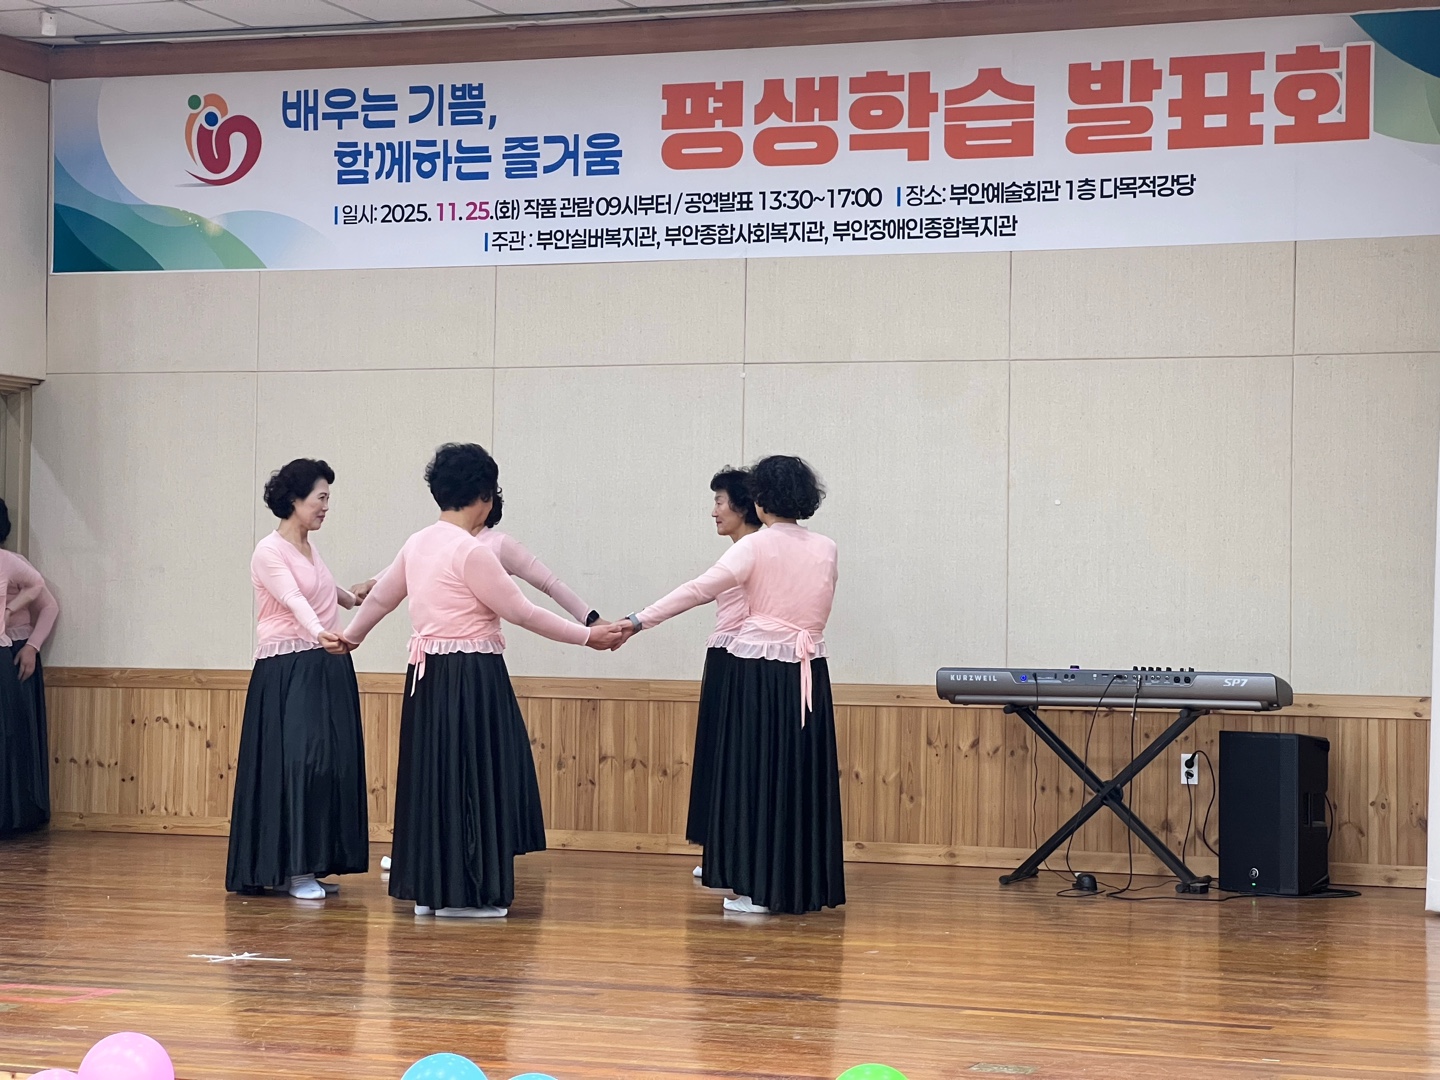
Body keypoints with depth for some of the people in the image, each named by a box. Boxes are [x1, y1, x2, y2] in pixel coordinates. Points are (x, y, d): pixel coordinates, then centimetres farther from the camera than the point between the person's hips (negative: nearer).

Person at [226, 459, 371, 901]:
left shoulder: (311, 550, 15)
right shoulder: (269, 552, -10)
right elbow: (294, 601, -28)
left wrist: (353, 598, 58)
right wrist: (320, 634, -45)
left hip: (328, 671, 8)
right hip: (288, 672, -8)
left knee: (332, 763, 4)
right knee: (297, 762, -14)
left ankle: (312, 864, 8)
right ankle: (294, 869, -10)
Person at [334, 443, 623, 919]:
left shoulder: (418, 544, 9)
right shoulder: (471, 552, -15)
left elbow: (380, 597, 23)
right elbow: (521, 612, -12)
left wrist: (351, 636, 41)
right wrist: (588, 636, -5)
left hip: (428, 674, 8)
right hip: (472, 677, -8)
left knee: (434, 773, 13)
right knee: (472, 776, -1)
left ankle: (429, 888, 19)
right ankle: (463, 892, 3)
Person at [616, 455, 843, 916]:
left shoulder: (755, 547, -8)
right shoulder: (826, 550, 6)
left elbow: (698, 589, -17)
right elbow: (819, 610, 13)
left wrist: (638, 621, -17)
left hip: (757, 671, -4)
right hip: (809, 674, 4)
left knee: (754, 773, 2)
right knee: (802, 776, 9)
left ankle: (756, 887, 3)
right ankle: (804, 885, 13)